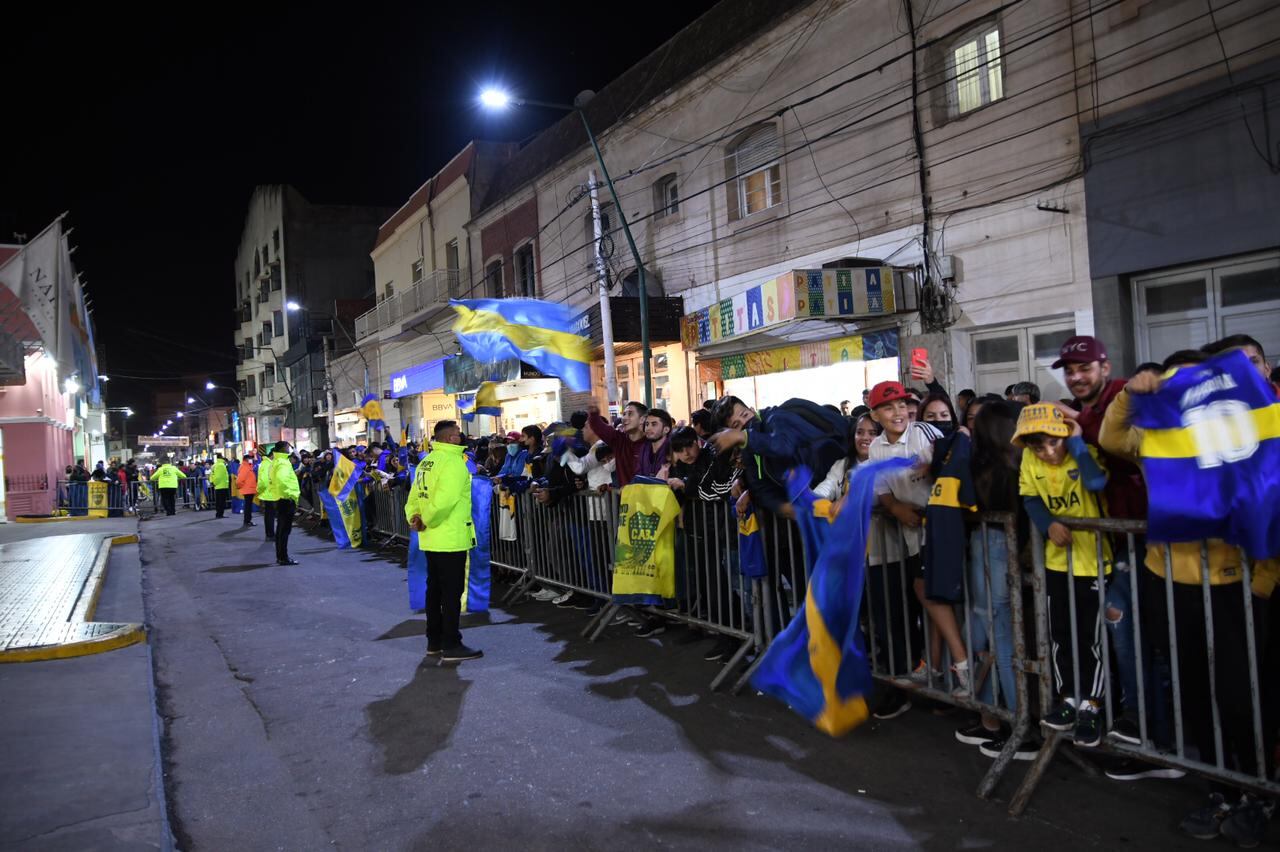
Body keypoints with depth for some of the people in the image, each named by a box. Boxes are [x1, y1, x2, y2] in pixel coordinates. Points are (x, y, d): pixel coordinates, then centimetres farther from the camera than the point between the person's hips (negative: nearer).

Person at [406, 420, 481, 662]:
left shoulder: (426, 462, 13)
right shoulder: (453, 461, -15)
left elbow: (414, 495, 12)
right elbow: (444, 499, -24)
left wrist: (413, 516, -1)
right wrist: (427, 520, -11)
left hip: (431, 539, 9)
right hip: (451, 539, -9)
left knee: (435, 589, 15)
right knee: (452, 592, -3)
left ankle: (434, 641, 23)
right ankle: (451, 646, 2)